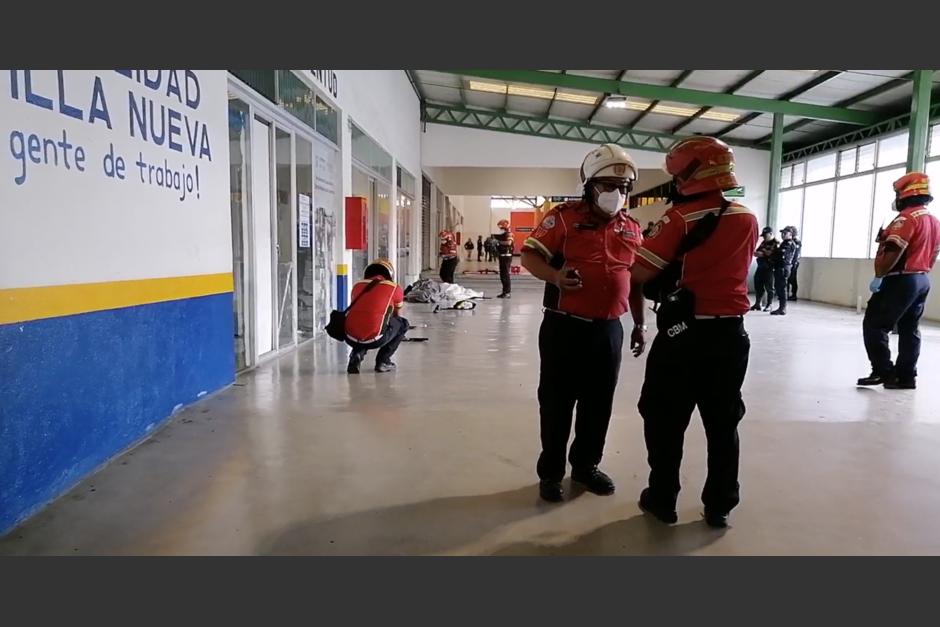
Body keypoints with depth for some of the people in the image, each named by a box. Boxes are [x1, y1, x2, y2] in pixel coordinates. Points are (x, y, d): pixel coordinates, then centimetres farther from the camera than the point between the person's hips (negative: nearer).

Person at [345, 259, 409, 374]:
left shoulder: (358, 286, 21)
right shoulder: (394, 287, 13)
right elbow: (397, 316, 29)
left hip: (351, 339, 4)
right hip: (374, 339, -4)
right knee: (403, 324, 23)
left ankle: (357, 354, 13)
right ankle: (383, 361, 14)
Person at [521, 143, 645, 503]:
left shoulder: (632, 229, 11)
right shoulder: (564, 217, -6)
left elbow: (636, 280, 18)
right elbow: (529, 256, -9)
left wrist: (639, 324, 18)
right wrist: (555, 276, -27)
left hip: (609, 330, 5)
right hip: (565, 327, -5)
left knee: (599, 403, 14)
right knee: (557, 402, 5)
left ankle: (586, 465, 33)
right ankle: (550, 472, 21)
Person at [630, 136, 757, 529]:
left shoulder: (681, 217, -13)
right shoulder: (748, 219, 5)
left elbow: (639, 273, -15)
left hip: (684, 333, -5)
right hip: (730, 333, 5)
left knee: (666, 420, 10)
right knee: (723, 422, 14)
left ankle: (663, 499, 19)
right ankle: (719, 506, 24)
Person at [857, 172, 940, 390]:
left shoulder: (907, 217, -15)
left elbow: (893, 252, -23)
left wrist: (879, 276, -17)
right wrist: (920, 274, 24)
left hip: (901, 280, -10)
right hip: (922, 281, 10)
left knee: (874, 324, -4)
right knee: (910, 329, 11)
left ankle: (883, 371, -6)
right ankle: (906, 376, 14)